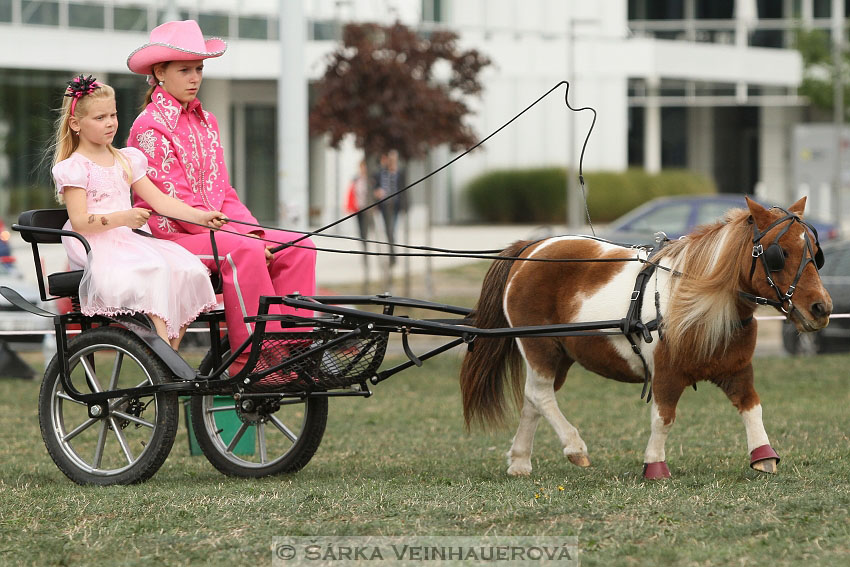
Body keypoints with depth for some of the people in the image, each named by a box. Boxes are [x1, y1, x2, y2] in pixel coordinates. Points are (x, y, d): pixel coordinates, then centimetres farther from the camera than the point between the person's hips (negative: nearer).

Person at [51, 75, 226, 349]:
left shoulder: (126, 160, 19)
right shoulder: (73, 167, -3)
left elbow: (158, 199, 14)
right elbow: (79, 221, -13)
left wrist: (200, 216, 0)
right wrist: (122, 218, -25)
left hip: (127, 241, 7)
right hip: (94, 245, -7)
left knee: (188, 269, -18)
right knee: (152, 270, -34)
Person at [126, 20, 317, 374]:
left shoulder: (206, 122, 17)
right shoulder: (150, 127, -8)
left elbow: (223, 192, 16)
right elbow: (177, 203, -16)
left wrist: (253, 231, -4)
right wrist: (243, 238, -20)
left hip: (215, 228, 8)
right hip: (169, 236, -8)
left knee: (298, 248, -12)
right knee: (243, 252, -35)